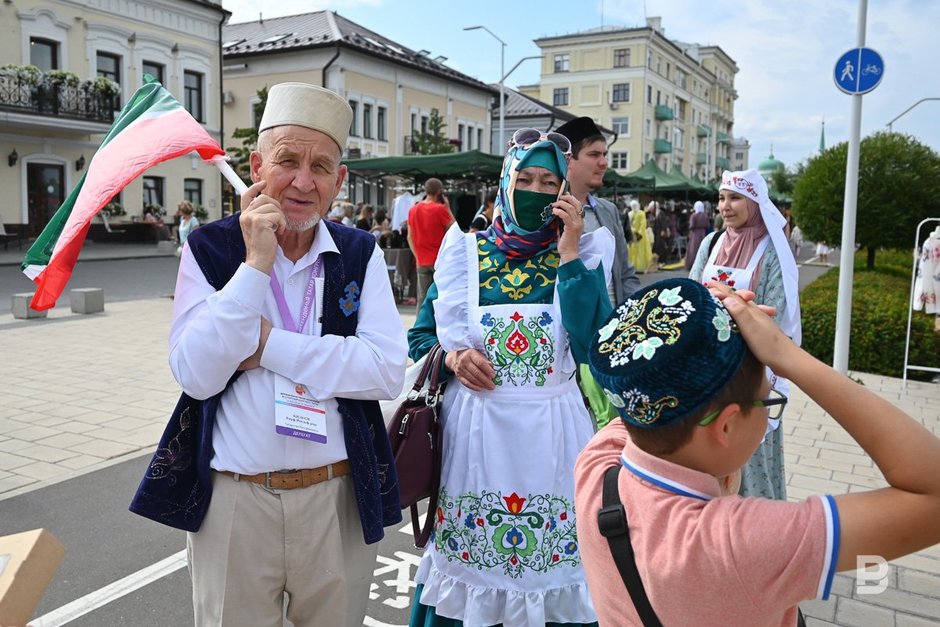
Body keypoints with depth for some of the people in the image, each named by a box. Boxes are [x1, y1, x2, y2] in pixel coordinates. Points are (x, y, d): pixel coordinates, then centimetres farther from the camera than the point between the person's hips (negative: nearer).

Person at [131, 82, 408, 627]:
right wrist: (257, 263, -20)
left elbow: (388, 371, -13)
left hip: (338, 498, 1)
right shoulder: (210, 248, -3)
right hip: (232, 500, -1)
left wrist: (267, 344, -16)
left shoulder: (361, 254, -1)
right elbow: (197, 375, -14)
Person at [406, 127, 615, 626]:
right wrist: (452, 358, -10)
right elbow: (420, 336, 10)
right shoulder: (466, 249, 4)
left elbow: (593, 342, -15)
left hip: (549, 432, 0)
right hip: (474, 429, 1)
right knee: (467, 560, 11)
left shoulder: (585, 252, 1)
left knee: (549, 564, 9)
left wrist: (569, 251, -13)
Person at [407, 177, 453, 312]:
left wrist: (417, 255, 15)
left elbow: (410, 237, 10)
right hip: (440, 260, -4)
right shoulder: (440, 209, -10)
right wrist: (447, 207, 3)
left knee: (422, 299, 6)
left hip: (422, 261, 5)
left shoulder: (413, 210, 7)